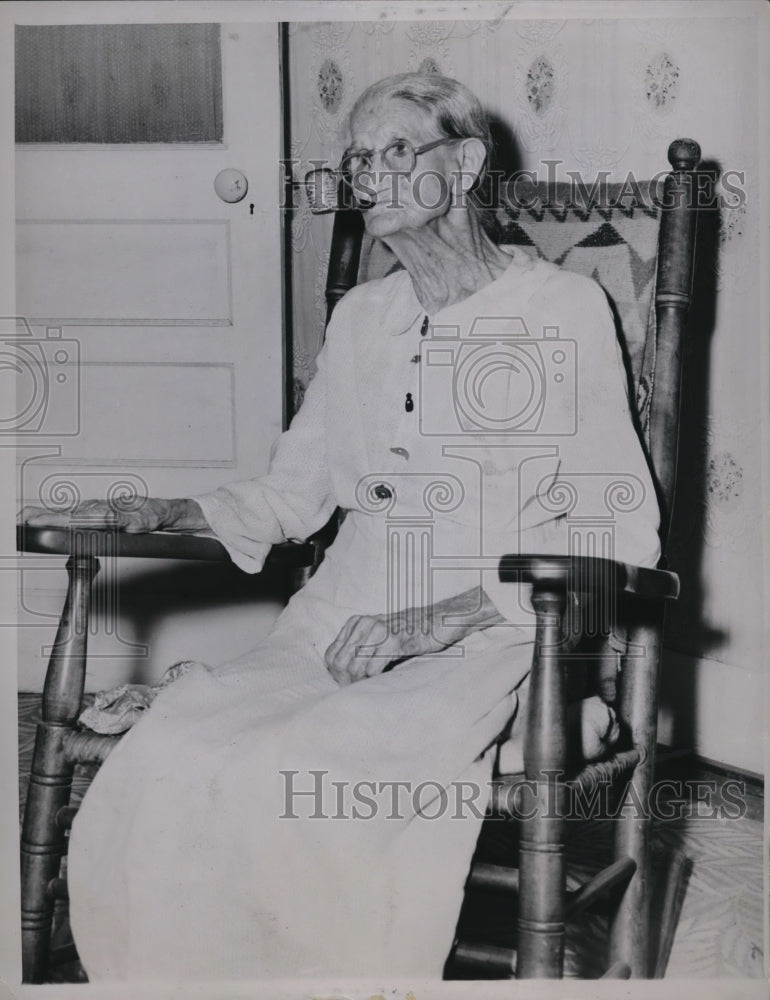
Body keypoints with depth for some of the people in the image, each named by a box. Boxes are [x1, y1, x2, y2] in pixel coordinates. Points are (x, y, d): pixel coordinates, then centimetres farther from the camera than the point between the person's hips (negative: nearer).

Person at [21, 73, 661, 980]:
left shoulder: (562, 311, 2)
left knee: (303, 779, -33)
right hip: (341, 623, 5)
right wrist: (156, 515, 8)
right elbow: (293, 490, 27)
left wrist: (437, 619, -16)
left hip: (490, 635, -5)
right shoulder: (360, 318, 19)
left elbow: (619, 531, -5)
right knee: (165, 766, -23)